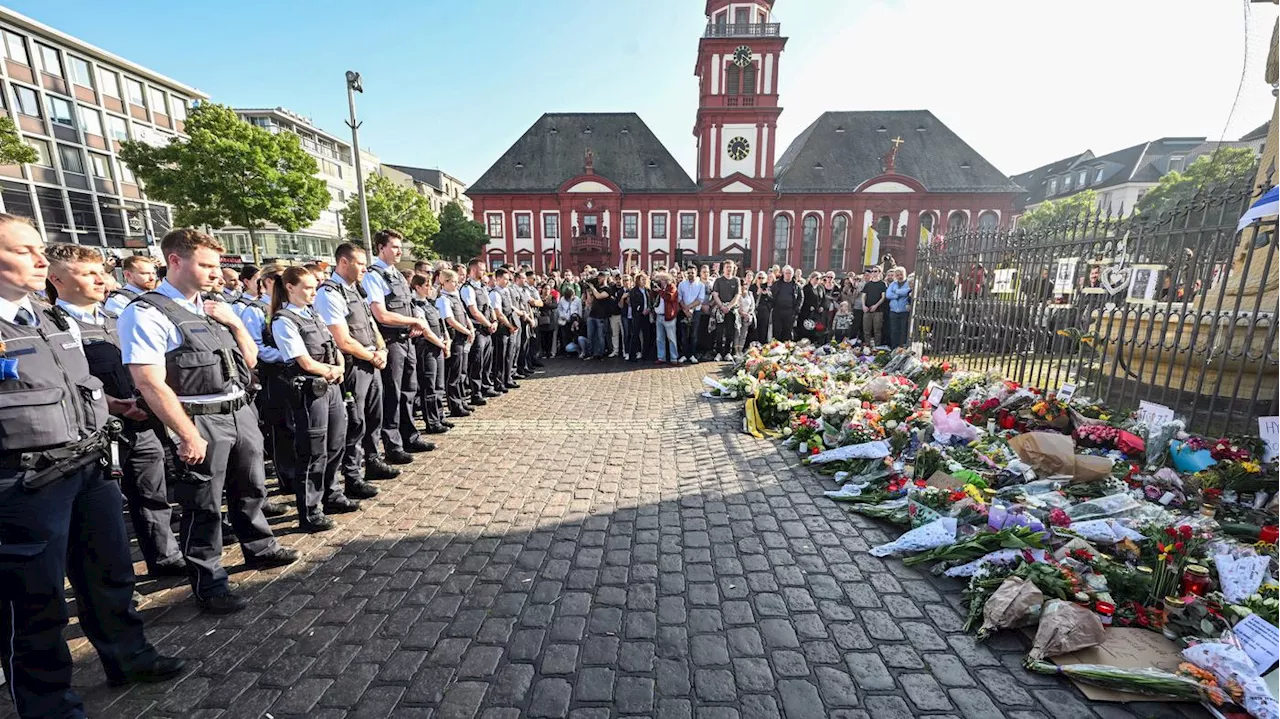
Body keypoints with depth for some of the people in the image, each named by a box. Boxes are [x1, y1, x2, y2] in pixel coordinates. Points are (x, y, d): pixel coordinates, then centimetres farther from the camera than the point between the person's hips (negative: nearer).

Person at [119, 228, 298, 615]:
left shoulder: (214, 307, 10)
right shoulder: (147, 313, -12)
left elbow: (250, 360, 14)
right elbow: (149, 384, -17)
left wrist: (235, 323, -2)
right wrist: (188, 435, -19)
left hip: (241, 412, 7)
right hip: (201, 422, -7)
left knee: (251, 488, 21)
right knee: (203, 506, 7)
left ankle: (259, 549, 41)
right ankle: (208, 583, 24)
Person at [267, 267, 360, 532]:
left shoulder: (313, 315, 12)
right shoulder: (283, 321, -11)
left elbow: (335, 349, 12)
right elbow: (307, 363, -15)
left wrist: (339, 370, -6)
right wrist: (333, 371, -1)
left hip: (331, 387, 8)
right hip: (308, 391, -8)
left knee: (335, 445, 16)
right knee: (314, 452, 0)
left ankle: (332, 495, 33)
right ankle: (310, 513, 14)